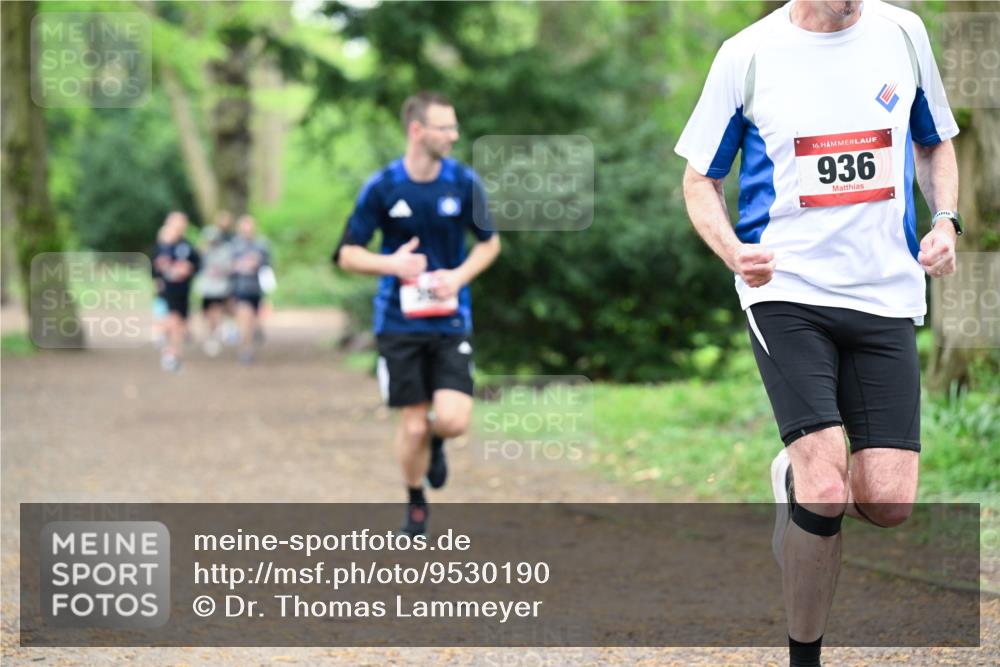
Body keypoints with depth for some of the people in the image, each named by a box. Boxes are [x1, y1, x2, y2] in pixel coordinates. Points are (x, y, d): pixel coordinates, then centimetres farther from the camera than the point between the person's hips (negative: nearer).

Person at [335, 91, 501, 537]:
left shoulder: (464, 182, -3)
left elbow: (489, 242, 11)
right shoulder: (382, 187, -7)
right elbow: (347, 254, -1)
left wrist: (459, 275, -8)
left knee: (453, 420, -13)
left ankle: (434, 443, 25)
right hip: (400, 322, -1)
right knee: (413, 425, 0)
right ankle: (415, 504, 26)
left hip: (451, 320, 1)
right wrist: (391, 264, -20)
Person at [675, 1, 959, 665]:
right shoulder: (747, 56, -3)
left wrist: (946, 221, 2)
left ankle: (797, 479, 28)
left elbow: (936, 143, 21)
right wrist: (734, 251, -13)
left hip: (886, 296, 3)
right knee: (826, 489, -18)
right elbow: (701, 179, 6)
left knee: (889, 504, -7)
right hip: (787, 292, -3)